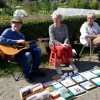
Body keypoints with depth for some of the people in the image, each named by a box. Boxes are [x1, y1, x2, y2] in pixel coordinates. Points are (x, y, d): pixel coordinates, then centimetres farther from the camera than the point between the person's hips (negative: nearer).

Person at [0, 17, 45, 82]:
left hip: (22, 51, 8)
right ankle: (26, 74, -10)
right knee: (28, 55, -34)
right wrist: (17, 41, -21)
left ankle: (35, 70, 7)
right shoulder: (8, 31, -3)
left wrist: (36, 43, 4)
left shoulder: (21, 35, 19)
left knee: (37, 50, -2)